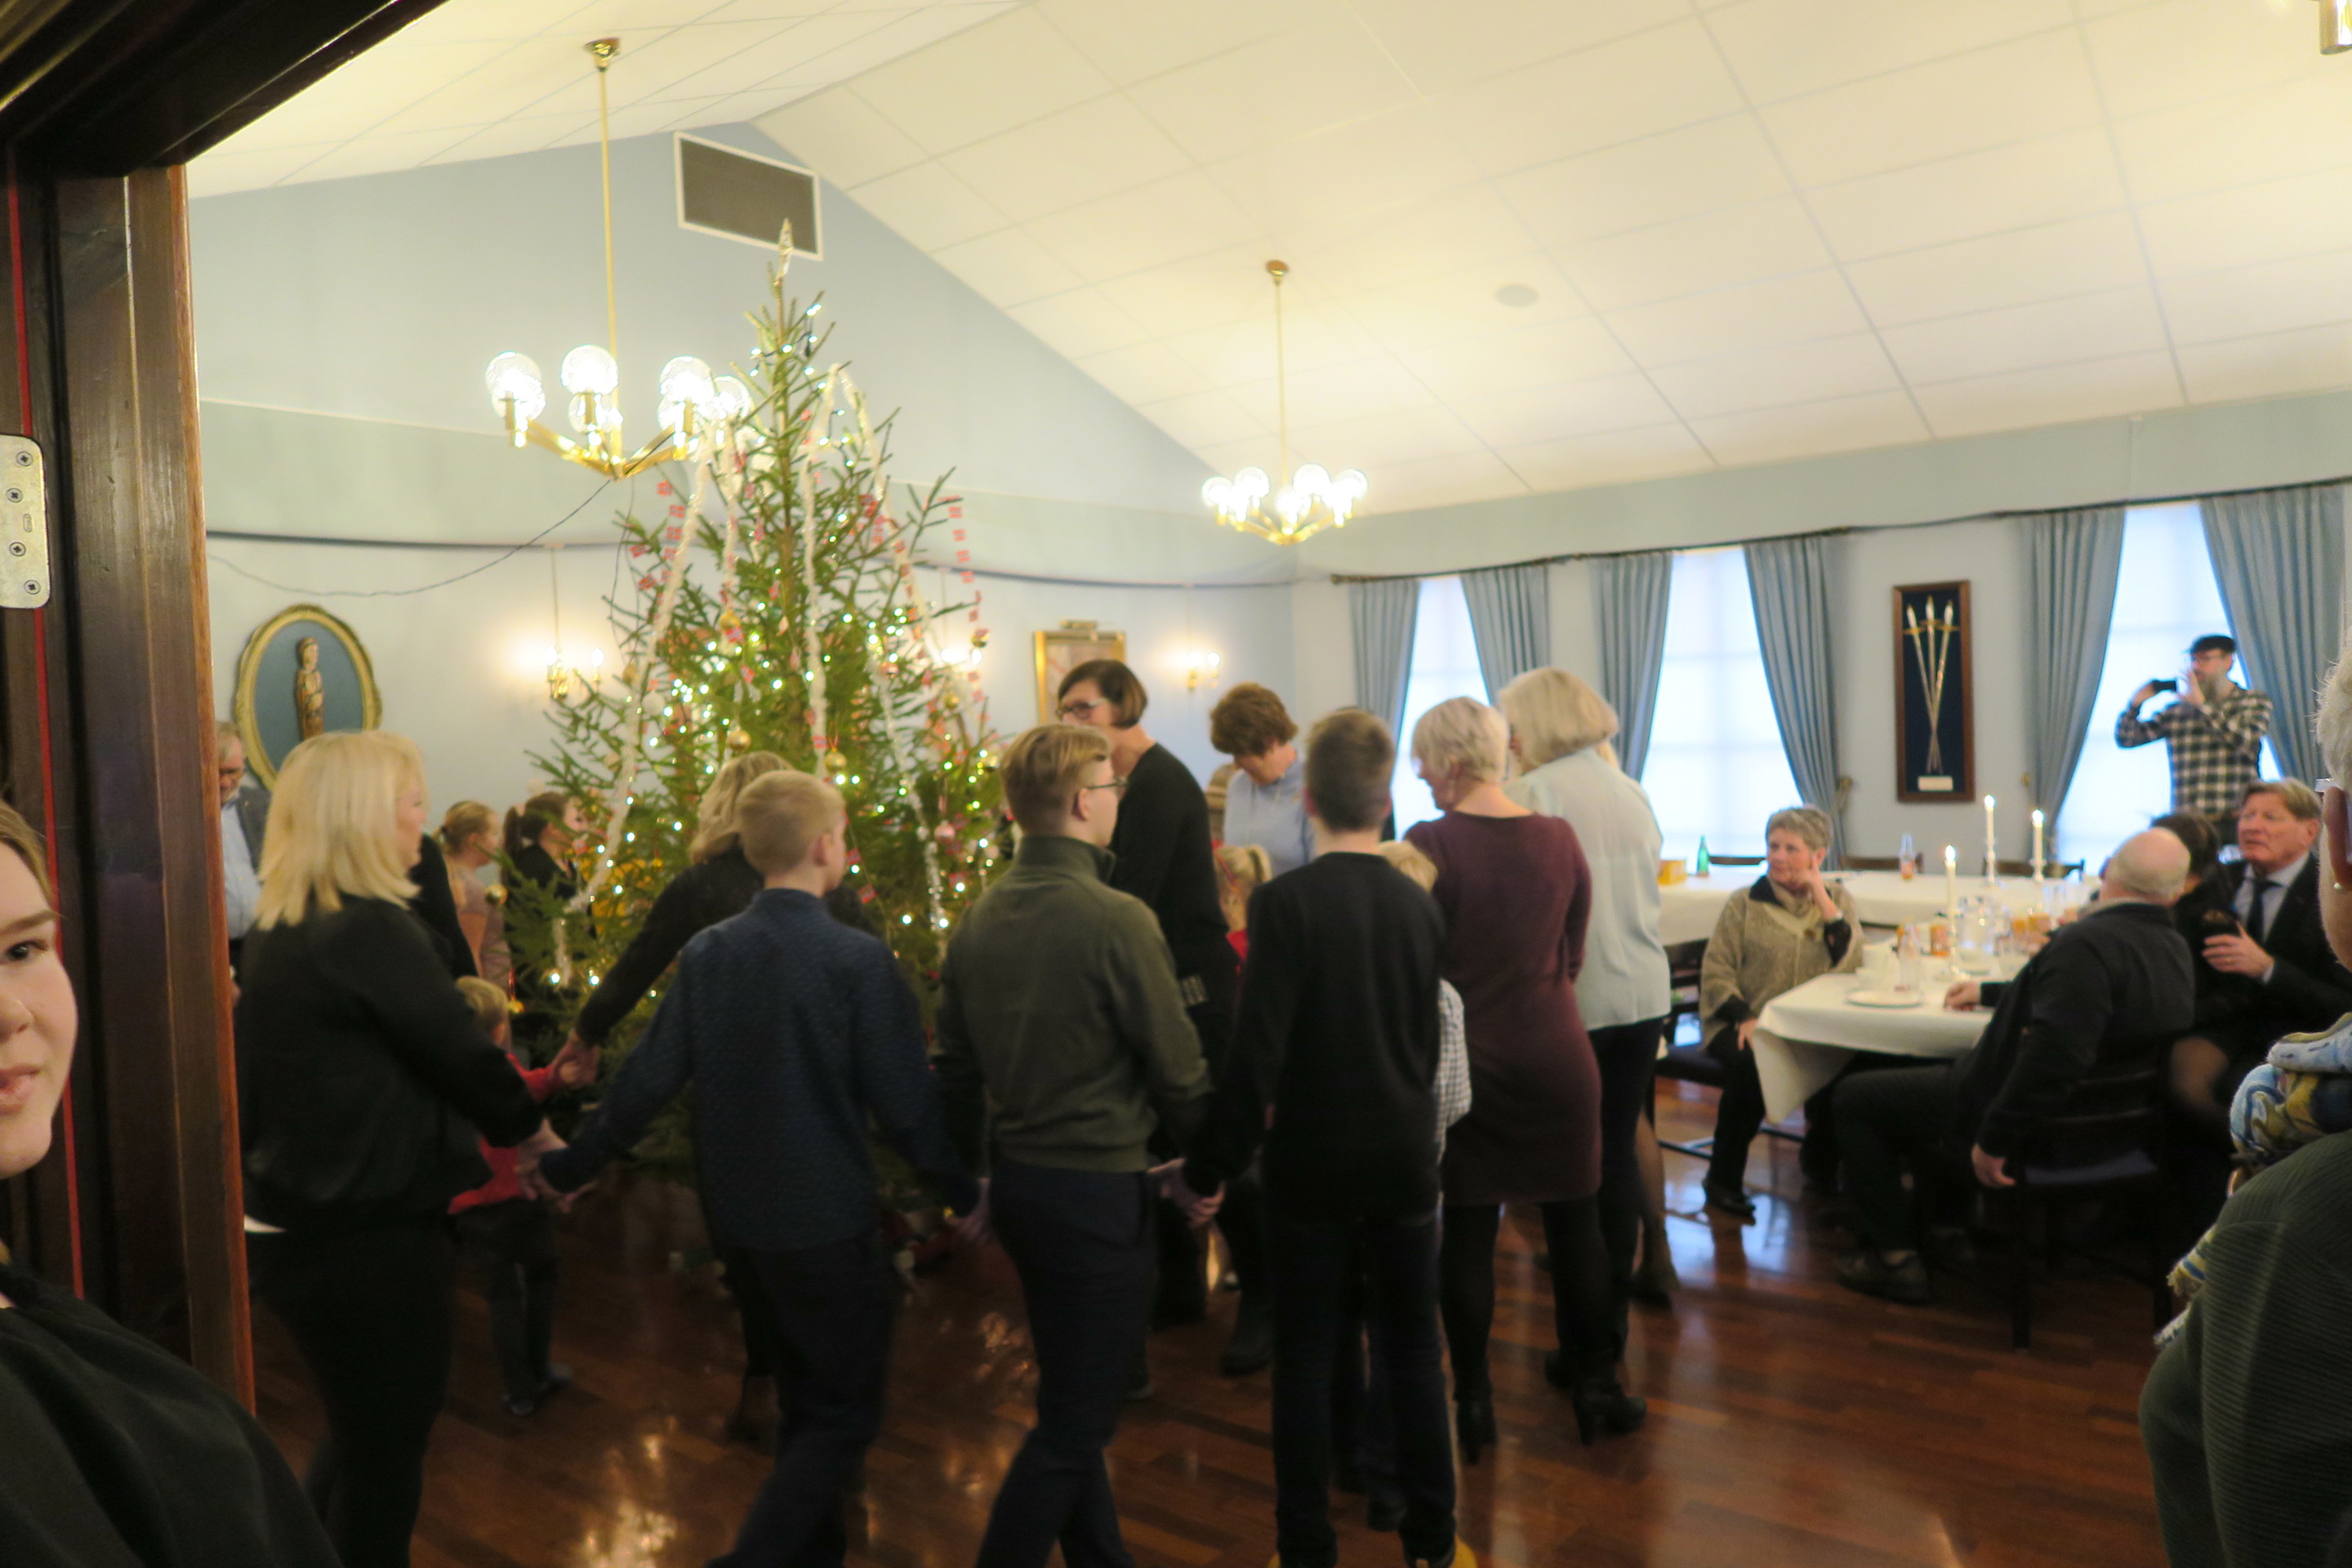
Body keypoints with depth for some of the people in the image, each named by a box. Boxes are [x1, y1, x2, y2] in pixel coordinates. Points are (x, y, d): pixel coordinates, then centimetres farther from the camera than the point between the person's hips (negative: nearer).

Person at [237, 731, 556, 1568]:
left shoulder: (277, 929, 6)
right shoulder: (372, 931, -22)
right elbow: (462, 1052, -15)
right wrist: (533, 1132, 4)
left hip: (294, 1224, 9)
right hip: (367, 1237, -9)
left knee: (360, 1435, 25)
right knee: (385, 1447, 9)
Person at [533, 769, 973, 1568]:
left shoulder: (705, 952, -3)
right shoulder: (859, 958, -18)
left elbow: (646, 1082, -1)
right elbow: (905, 1103, -15)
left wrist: (570, 1166, 12)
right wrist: (965, 1189, -2)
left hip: (746, 1207, 7)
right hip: (830, 1216, -6)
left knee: (810, 1390, 24)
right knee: (847, 1413, 8)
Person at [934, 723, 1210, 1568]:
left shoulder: (976, 922, 1)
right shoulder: (1117, 920, -19)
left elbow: (956, 1069, 9)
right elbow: (1178, 1070, -13)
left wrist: (971, 1177, 20)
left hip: (1016, 1180, 8)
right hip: (1099, 1188, -8)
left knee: (1070, 1397, 22)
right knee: (1073, 1420, 6)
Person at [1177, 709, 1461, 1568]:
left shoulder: (1285, 901, -16)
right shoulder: (1421, 906, -1)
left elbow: (1256, 1052, -19)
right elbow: (1430, 1043, 8)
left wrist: (1213, 1165, -9)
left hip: (1312, 1165, -3)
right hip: (1406, 1159, 4)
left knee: (1306, 1359, 10)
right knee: (1412, 1353, 16)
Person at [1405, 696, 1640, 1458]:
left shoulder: (1431, 844, -15)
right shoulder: (1559, 838, -2)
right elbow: (1573, 953, 8)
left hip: (1468, 1059, -3)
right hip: (1556, 1050, 3)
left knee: (1467, 1230, 8)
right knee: (1574, 1218, 15)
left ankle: (1473, 1399, 19)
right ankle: (1594, 1382, 28)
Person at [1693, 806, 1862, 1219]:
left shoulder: (1838, 899, 10)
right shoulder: (1744, 905, 5)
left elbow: (1850, 964, -6)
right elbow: (1715, 972, -2)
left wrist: (1821, 897, -10)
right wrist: (1745, 1017, -19)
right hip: (1746, 1023, -2)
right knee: (1751, 1065, -34)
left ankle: (1822, 1158, 4)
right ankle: (1723, 1178, -13)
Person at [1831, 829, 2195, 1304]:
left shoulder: (2086, 942, -30)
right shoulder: (2176, 949, 1)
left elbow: (2053, 1054, -38)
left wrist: (1993, 1141, -27)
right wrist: (1989, 992, 31)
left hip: (2037, 1132, -9)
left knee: (1855, 1095, 4)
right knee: (1931, 1072, 31)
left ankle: (1895, 1256, 9)